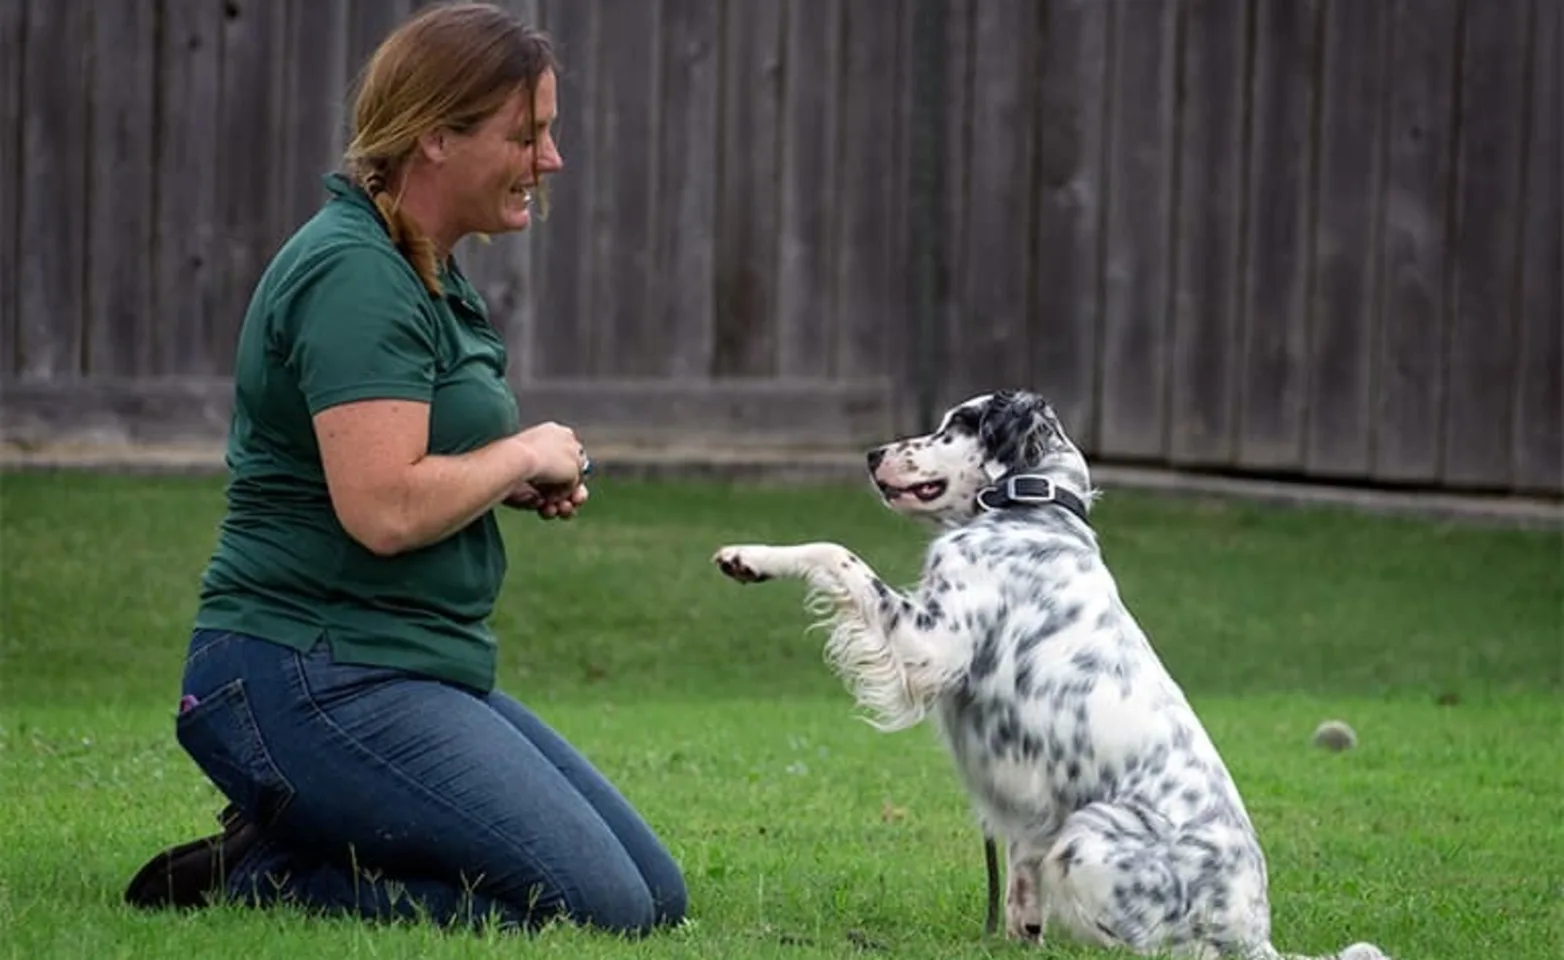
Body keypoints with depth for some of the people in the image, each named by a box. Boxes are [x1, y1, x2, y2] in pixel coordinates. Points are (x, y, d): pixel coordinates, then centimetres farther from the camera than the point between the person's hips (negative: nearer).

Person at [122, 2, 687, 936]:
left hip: (418, 672, 11)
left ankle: (292, 850, 8)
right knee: (599, 908, -18)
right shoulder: (354, 274, -16)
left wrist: (520, 482, 10)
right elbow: (384, 509, -26)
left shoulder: (426, 274, 16)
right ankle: (258, 877, -9)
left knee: (657, 894, 7)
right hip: (311, 679, -11)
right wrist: (525, 453, -9)